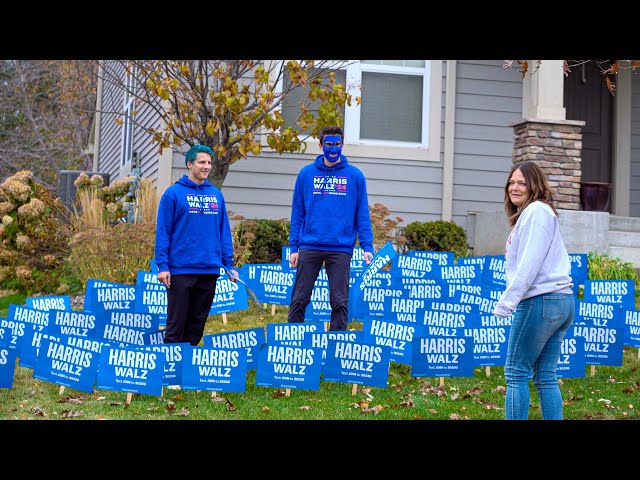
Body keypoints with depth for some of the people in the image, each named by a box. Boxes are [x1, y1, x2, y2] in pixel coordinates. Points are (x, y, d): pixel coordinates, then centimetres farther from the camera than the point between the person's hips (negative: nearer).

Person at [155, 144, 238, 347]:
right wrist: (162, 265, -10)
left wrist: (228, 264, 7)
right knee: (176, 324, 1)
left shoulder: (216, 195, 11)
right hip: (180, 270, -4)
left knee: (197, 324, 11)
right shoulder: (173, 193, -3)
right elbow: (163, 231, -5)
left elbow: (224, 231, 13)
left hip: (209, 271, 4)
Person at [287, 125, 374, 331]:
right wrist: (294, 246, 3)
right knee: (299, 299, 3)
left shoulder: (355, 176, 5)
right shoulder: (306, 174, 7)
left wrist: (367, 245, -4)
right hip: (309, 246, 1)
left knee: (340, 302, 3)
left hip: (341, 247, -1)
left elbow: (362, 213, 5)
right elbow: (297, 212, 8)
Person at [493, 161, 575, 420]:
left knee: (516, 373, -4)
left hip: (541, 301, -10)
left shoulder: (536, 210, -7)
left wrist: (507, 301, -18)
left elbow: (530, 263, -16)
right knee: (545, 377, 8)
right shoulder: (528, 213, 23)